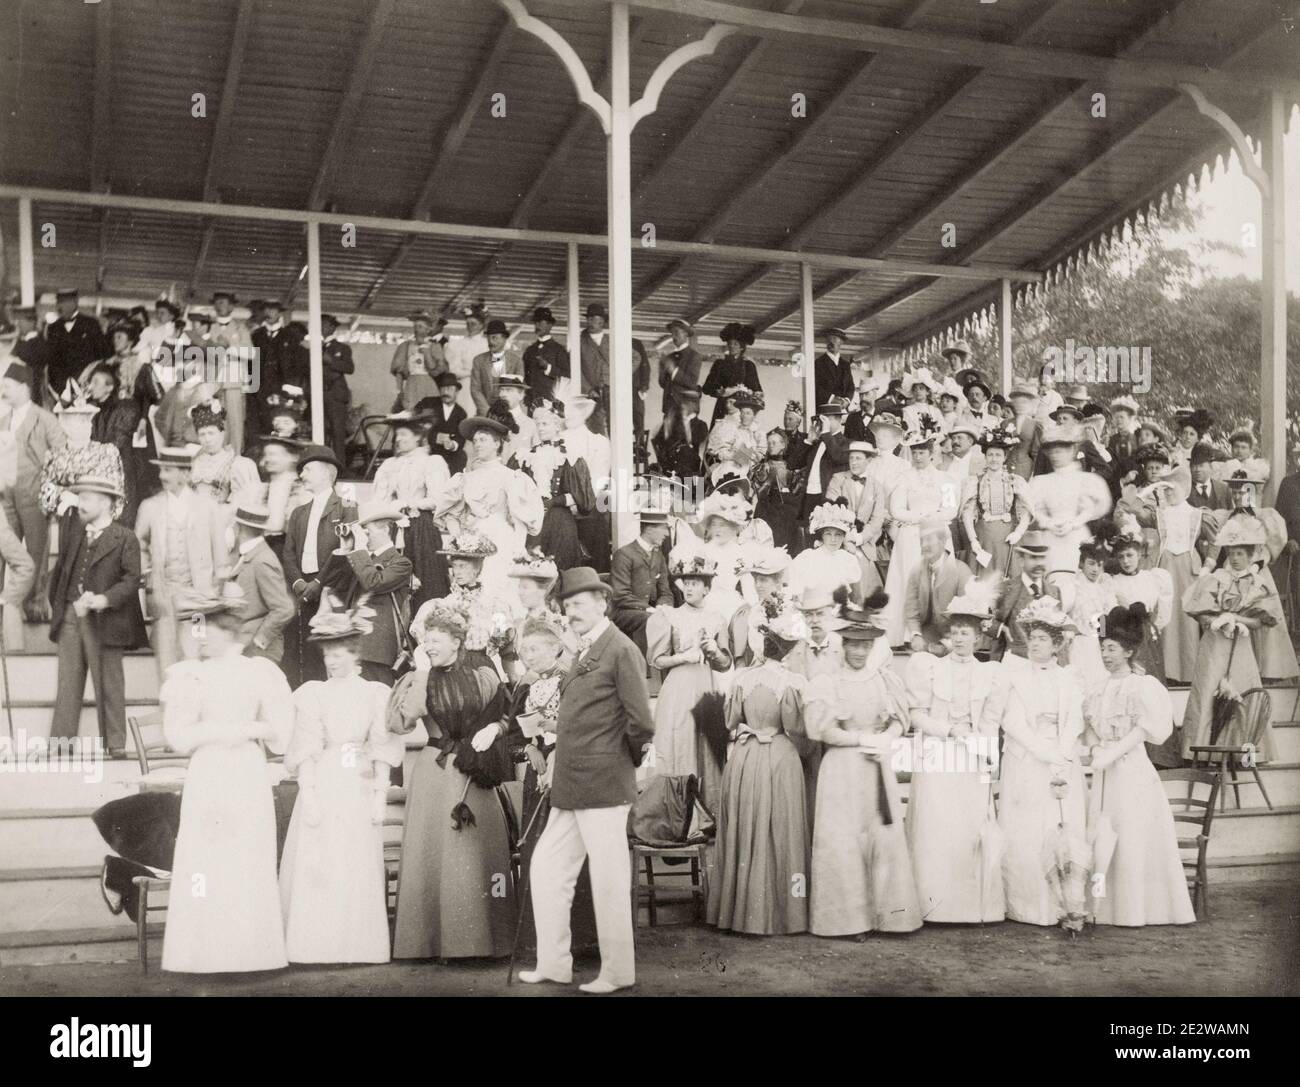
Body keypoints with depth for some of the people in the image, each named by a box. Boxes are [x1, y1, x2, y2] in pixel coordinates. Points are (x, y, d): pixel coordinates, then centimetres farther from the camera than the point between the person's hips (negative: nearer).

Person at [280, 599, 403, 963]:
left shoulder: (375, 694, 5)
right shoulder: (312, 694, 5)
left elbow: (382, 751, 3)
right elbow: (306, 751, 0)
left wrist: (380, 796, -3)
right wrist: (308, 794, -9)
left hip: (360, 792, 0)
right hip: (322, 788, 0)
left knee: (360, 871, 2)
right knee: (316, 869, -1)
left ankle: (358, 946, 9)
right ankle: (317, 944, 4)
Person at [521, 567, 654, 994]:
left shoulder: (622, 651, -12)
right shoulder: (585, 654, 16)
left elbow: (641, 722, -17)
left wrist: (627, 759, -2)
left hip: (603, 786, -9)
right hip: (570, 789, 9)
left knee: (609, 881, 0)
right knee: (547, 870, 12)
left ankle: (618, 974, 11)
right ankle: (553, 964, 22)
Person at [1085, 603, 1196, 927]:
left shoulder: (1143, 686, -3)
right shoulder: (1100, 688, 13)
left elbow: (1144, 729, -12)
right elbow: (1090, 725, 9)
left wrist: (1111, 754, -20)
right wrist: (1095, 749, -11)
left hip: (1133, 769, -5)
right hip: (1104, 771, 5)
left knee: (1133, 834, -4)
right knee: (1101, 829, -1)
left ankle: (1137, 907, 2)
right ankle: (1100, 905, 0)